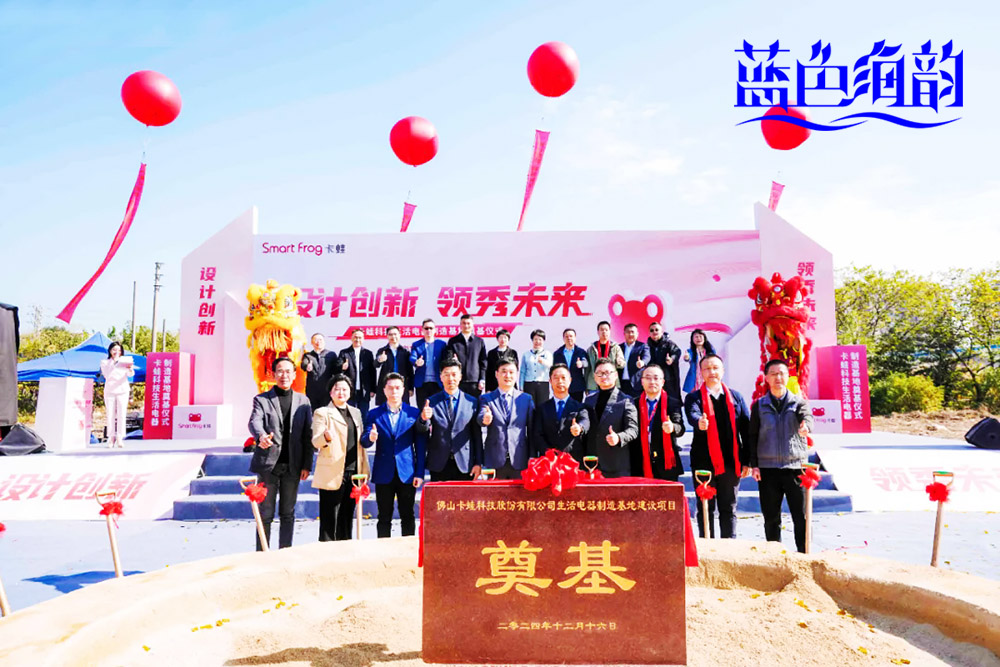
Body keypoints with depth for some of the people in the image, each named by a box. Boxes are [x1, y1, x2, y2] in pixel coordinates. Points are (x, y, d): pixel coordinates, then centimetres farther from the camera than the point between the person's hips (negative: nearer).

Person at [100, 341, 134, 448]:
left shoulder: (125, 361, 8)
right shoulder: (104, 362, 8)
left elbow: (130, 374, -7)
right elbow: (107, 375, -9)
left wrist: (130, 369, -30)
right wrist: (114, 362, -16)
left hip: (122, 390, 0)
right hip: (109, 391, 0)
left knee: (121, 415, -4)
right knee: (110, 415, 0)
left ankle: (120, 438, -1)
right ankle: (111, 438, 7)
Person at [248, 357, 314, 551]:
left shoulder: (303, 401, 9)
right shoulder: (261, 399, 2)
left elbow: (308, 435, 7)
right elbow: (255, 422, -17)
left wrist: (307, 465, 1)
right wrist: (261, 436, -40)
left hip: (292, 465, 2)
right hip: (268, 464, -2)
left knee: (288, 514, 10)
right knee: (265, 513, 4)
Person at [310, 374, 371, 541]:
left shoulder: (356, 412, 17)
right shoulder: (322, 413, 0)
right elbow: (315, 442, -8)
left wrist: (364, 470, 13)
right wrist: (326, 437, -31)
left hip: (353, 472, 5)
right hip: (332, 474, -5)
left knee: (347, 516, 11)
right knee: (329, 518, -3)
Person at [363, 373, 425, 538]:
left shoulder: (414, 413, 4)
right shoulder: (374, 414, 5)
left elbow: (420, 445, 3)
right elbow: (364, 442, 1)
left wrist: (420, 473, -3)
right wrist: (370, 438, -24)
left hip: (407, 473, 0)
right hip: (384, 474, 0)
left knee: (408, 517, 6)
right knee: (384, 518, 7)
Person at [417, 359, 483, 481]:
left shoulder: (472, 402, 4)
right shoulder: (431, 402, 4)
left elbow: (477, 435, 5)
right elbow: (422, 431, -2)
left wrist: (478, 463, 1)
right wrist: (424, 419, -24)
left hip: (464, 465, 0)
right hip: (439, 466, 0)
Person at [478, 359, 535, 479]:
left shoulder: (526, 399, 10)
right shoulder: (486, 398, 7)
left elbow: (531, 430, 10)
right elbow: (480, 418, -12)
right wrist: (485, 419, -36)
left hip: (519, 461, 1)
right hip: (495, 461, -1)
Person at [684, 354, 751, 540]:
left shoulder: (735, 397, 9)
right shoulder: (694, 397, 3)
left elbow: (746, 429, 7)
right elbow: (693, 415, -19)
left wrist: (747, 461, 1)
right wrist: (699, 422, -44)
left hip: (730, 462, 2)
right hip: (704, 462, -2)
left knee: (729, 509, 9)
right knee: (706, 510, 5)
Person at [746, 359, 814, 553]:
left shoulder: (799, 402, 6)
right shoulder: (759, 405, 8)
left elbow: (807, 417, -16)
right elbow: (752, 436, 8)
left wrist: (805, 426, -40)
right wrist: (754, 464, 0)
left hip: (795, 466, -1)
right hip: (768, 468, 1)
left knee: (801, 515, 0)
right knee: (771, 517, 7)